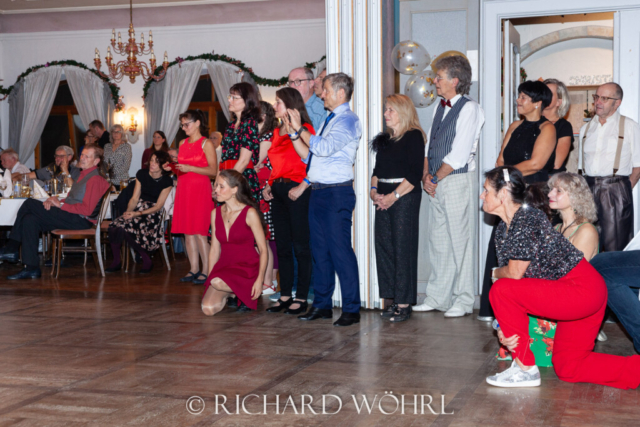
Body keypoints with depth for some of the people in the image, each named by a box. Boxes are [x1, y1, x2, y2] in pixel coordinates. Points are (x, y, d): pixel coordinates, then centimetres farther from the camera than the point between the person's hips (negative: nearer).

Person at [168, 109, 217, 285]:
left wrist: (190, 168, -18)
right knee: (188, 233, 6)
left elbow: (213, 171, -11)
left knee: (199, 232, -9)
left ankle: (206, 271, -2)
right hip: (183, 190, 7)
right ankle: (194, 270, 12)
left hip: (200, 190, -7)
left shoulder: (206, 143, -4)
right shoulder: (182, 143, 16)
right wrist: (172, 168, 3)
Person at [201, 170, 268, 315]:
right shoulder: (216, 213, 7)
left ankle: (242, 293, -3)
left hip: (247, 268, -5)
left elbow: (263, 249, -9)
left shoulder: (250, 213, -9)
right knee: (208, 309, -18)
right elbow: (214, 249, 12)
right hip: (224, 266, 5)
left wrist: (260, 279, -17)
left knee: (218, 282, -36)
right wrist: (209, 277, 5)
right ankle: (229, 293, 14)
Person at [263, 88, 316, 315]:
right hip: (278, 191, 8)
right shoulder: (278, 132, 17)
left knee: (301, 246, -3)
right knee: (283, 245, 10)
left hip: (297, 191, -8)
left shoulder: (305, 129, -8)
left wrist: (301, 187, -21)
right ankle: (285, 295, 17)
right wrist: (269, 185, 10)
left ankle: (302, 298, 3)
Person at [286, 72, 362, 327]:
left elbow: (324, 148, -22)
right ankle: (322, 305, 21)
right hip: (318, 191, 9)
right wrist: (293, 133, 11)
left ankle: (351, 309, -2)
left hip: (337, 193, -9)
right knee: (320, 250, 12)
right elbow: (309, 155, 20)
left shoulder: (348, 120, -8)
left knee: (340, 250, -8)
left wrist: (299, 128, -14)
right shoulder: (329, 121, 20)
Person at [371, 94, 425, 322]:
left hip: (405, 198, -7)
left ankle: (404, 303, -1)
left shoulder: (413, 136, -6)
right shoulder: (385, 139, 18)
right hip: (384, 199, 7)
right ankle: (393, 300, 13)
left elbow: (415, 173, -13)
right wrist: (373, 190, 1)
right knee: (384, 247, 5)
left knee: (403, 248, -6)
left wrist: (393, 196, -16)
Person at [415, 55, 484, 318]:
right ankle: (437, 297, 18)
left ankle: (463, 300, 6)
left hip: (458, 180, -8)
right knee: (437, 239, 10)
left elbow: (458, 155, -15)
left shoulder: (469, 109, -10)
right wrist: (427, 175, 2)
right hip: (436, 183, 8)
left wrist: (436, 178, -9)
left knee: (459, 240, -3)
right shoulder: (440, 107, 15)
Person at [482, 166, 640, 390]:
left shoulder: (528, 218, -20)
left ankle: (525, 369, -9)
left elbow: (515, 273, -21)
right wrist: (504, 326, -9)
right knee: (567, 369, 16)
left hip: (583, 290, -10)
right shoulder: (502, 231, 9)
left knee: (501, 291, -18)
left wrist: (495, 273, 3)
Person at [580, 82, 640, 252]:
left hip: (616, 189, -4)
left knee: (615, 247, -7)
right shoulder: (586, 128, 19)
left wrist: (626, 188, -6)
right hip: (588, 188, 4)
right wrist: (586, 186, 7)